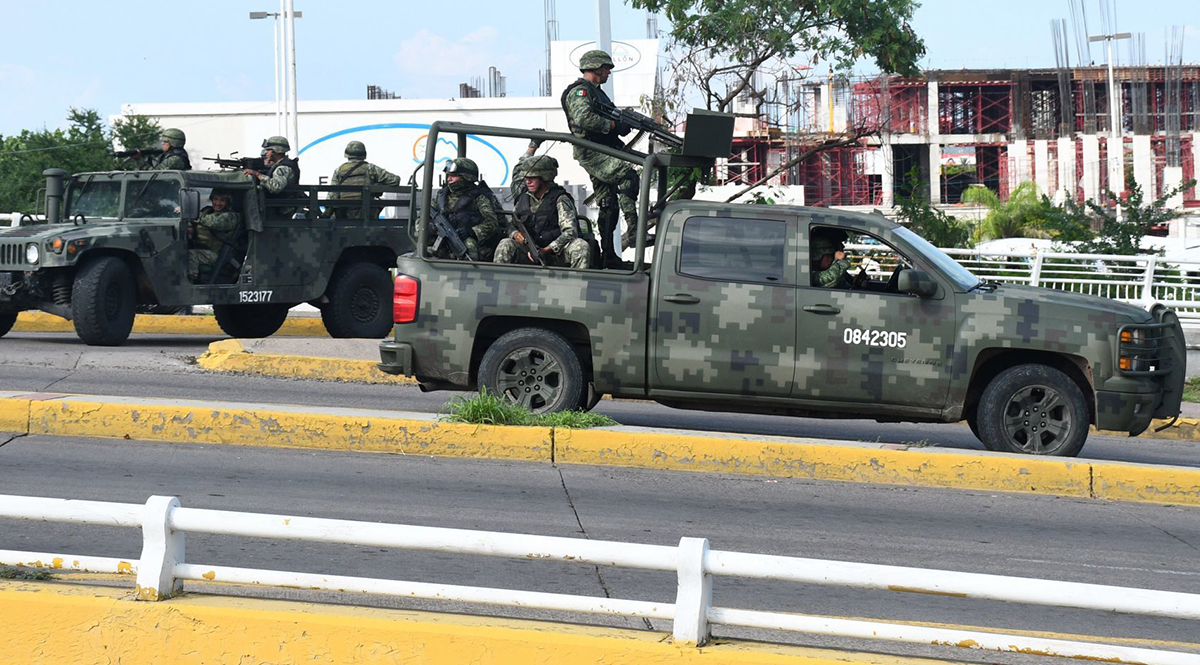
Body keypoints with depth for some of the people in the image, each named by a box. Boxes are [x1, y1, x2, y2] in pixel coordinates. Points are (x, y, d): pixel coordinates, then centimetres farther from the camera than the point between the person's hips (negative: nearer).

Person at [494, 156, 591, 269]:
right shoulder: (522, 199, 11)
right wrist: (515, 234, -9)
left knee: (581, 246, -33)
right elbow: (511, 226, 19)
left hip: (555, 254, -3)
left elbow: (570, 232, -14)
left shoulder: (560, 199, -4)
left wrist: (547, 250, -27)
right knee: (505, 245, -25)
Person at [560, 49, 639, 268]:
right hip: (591, 153, -10)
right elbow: (583, 118, -26)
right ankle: (633, 228, -32)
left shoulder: (597, 93, 25)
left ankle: (608, 254, 12)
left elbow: (618, 127, 25)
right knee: (628, 174, -27)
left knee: (608, 204, 9)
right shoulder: (579, 91, -7)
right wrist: (609, 124, -16)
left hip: (604, 152, 10)